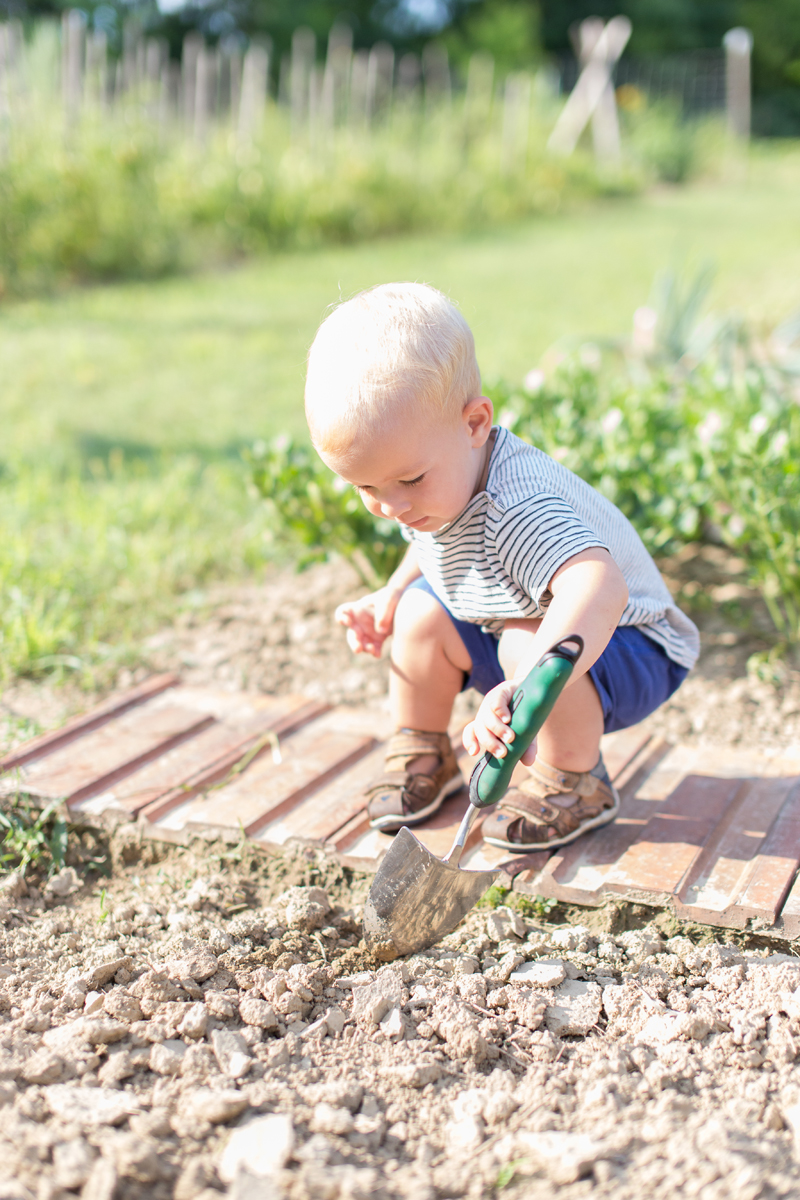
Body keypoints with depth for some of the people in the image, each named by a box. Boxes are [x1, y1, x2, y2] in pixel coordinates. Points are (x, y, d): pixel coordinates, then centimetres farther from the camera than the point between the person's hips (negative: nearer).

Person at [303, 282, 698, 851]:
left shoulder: (516, 507, -40)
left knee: (527, 642, -34)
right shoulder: (432, 481, -11)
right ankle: (422, 754, 15)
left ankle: (574, 783, -11)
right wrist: (390, 597, -2)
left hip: (621, 645, -8)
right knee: (421, 612, -5)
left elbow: (598, 589, -58)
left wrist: (523, 688, -70)